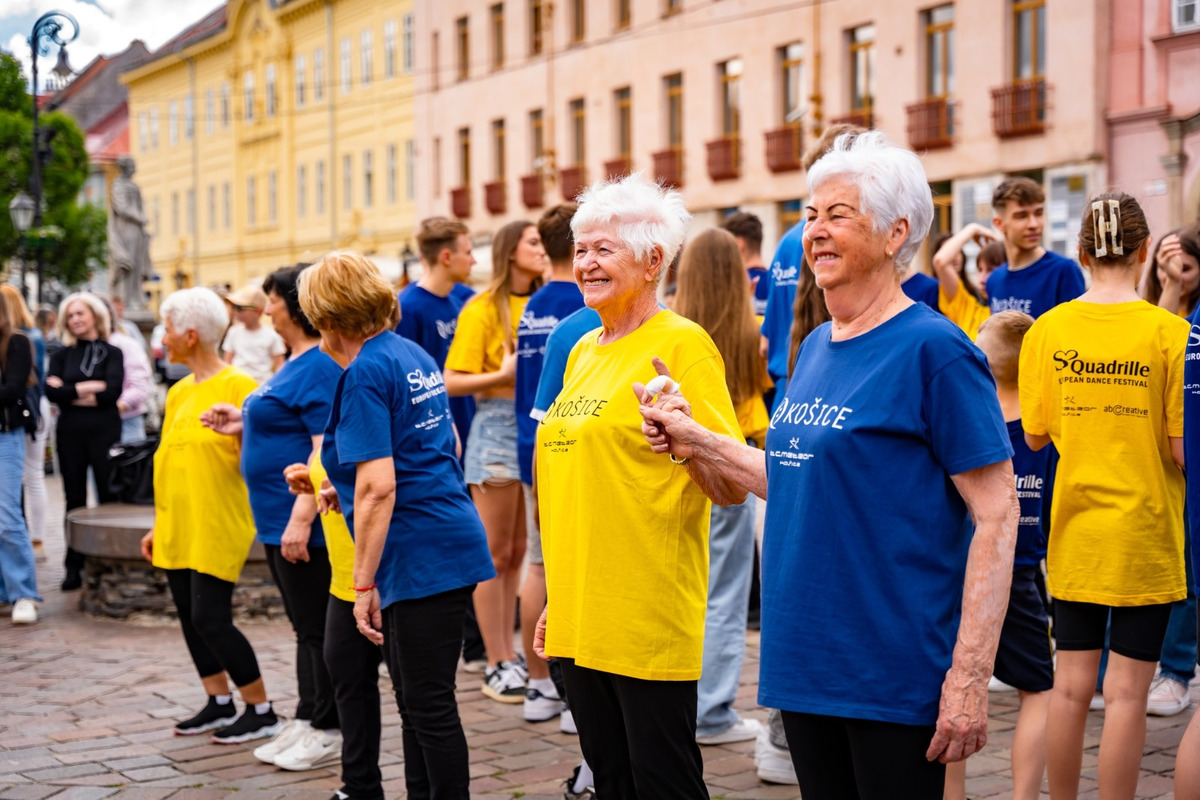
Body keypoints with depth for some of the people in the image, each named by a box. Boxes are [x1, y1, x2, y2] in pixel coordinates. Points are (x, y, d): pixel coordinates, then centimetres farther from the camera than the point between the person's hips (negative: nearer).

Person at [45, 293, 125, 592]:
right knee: (75, 500, 6)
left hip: (104, 432, -3)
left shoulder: (112, 353, 3)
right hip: (70, 434, 3)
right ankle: (74, 567, 9)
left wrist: (69, 392, -8)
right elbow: (51, 390, -6)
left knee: (109, 498, -2)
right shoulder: (63, 355, 10)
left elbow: (112, 391, -13)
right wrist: (87, 389, -12)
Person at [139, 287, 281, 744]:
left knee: (211, 619, -8)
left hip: (217, 526, -8)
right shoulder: (178, 392, 13)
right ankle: (219, 703, 23)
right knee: (190, 616, 10)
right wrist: (158, 525, 18)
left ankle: (261, 711, 4)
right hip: (177, 527, 8)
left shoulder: (237, 386, -10)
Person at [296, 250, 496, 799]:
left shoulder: (365, 373, -14)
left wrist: (363, 584, -17)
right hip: (450, 543, 10)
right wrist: (347, 489, 26)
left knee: (429, 704, -3)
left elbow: (377, 487, -21)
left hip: (421, 558, -10)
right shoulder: (414, 355, 13)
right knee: (415, 697, 17)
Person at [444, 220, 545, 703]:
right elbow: (453, 382, -8)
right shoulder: (483, 309, -5)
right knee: (496, 554, 1)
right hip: (498, 427, -5)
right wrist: (504, 375, -18)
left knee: (519, 552, 10)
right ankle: (497, 666, 7)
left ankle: (510, 656, 17)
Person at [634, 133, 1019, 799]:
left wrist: (969, 675, -19)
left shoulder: (931, 348, -12)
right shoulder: (816, 347, 11)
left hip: (892, 674, -7)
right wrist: (698, 443, 10)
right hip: (805, 664, 7)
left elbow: (997, 516, -15)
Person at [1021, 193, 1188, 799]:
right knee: (1126, 691, 3)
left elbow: (1034, 435, 3)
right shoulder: (1168, 332, -11)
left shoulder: (1048, 329, -3)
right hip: (1144, 532, -3)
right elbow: (1182, 447, -12)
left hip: (1074, 528, 3)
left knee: (1070, 685, 12)